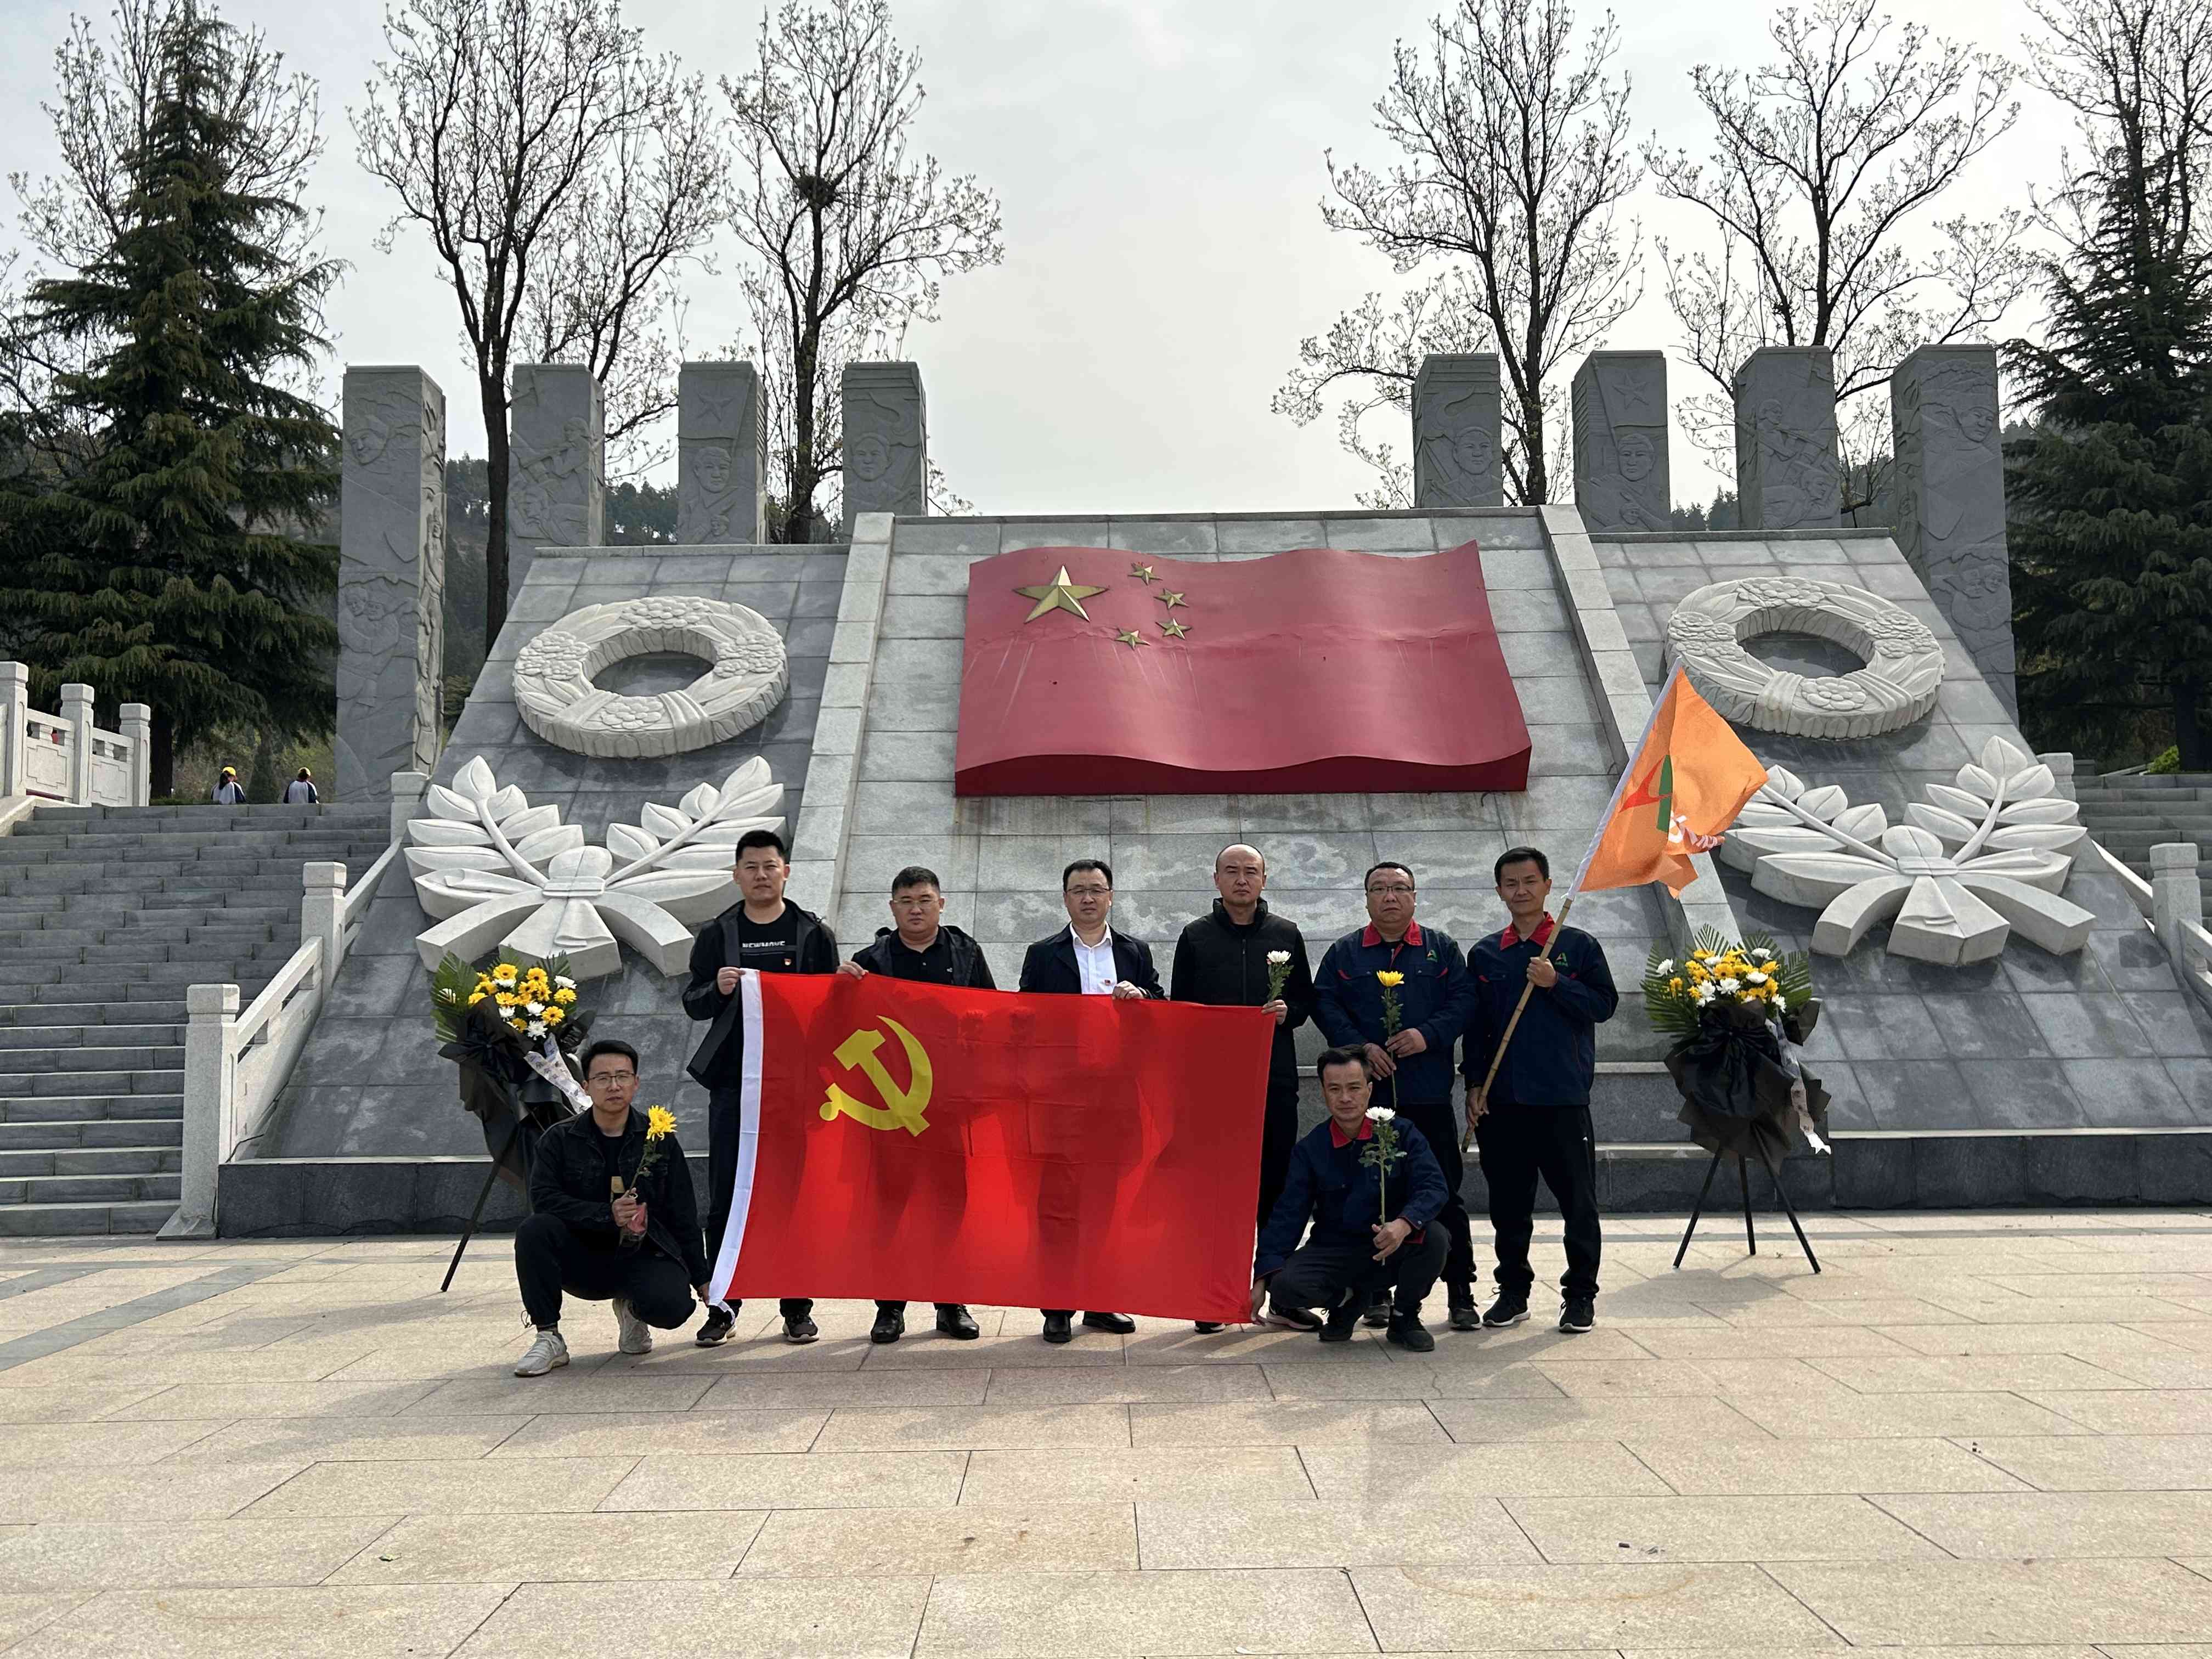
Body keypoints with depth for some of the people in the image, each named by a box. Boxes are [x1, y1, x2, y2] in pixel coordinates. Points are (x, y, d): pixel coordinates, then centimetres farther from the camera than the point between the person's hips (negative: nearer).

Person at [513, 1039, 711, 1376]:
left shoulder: (658, 1139, 3)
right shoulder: (559, 1140, 0)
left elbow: (684, 1216, 6)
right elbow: (544, 1198, -15)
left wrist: (701, 1277, 5)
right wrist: (607, 1215, -26)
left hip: (643, 1256, 0)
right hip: (582, 1258, 0)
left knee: (671, 1306, -30)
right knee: (534, 1230, -28)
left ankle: (631, 1309, 9)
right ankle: (549, 1338, -15)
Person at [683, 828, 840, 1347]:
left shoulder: (813, 933, 7)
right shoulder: (717, 934, 9)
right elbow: (693, 1004, 8)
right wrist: (718, 989, -13)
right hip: (733, 1082, 1)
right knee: (726, 1197, 1)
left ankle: (797, 1308, 10)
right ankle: (722, 1307, 9)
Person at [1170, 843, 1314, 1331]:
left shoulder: (1286, 934, 11)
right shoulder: (1197, 937, 7)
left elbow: (1306, 999, 15)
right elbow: (1179, 1007, 8)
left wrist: (1288, 1012, -6)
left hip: (1275, 1077, 1)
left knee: (1276, 1182, 3)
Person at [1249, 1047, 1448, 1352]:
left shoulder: (1402, 1134, -4)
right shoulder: (1309, 1150, 0)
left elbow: (1432, 1187, -16)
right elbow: (1288, 1215, -3)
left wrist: (1404, 1224, -38)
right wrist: (1262, 1280, -14)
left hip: (1393, 1250, -1)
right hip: (1333, 1251, 1)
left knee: (1434, 1238, -32)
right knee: (1285, 1286, -28)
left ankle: (1404, 1317, -1)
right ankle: (1350, 1300, 9)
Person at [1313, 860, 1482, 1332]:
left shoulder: (1442, 948, 10)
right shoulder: (1344, 953, 10)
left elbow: (1464, 999, 1)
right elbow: (1324, 1005, 1)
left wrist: (1428, 1035, -15)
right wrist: (1360, 1047, -14)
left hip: (1430, 1095, 0)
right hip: (1367, 1094, 1)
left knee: (1444, 1192, 2)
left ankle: (1461, 1293, 10)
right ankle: (1376, 1291, 16)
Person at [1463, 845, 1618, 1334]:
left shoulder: (1578, 945, 3)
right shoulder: (1485, 954, 10)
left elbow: (1605, 1004, -3)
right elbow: (1475, 1025, 11)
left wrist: (1555, 984, -15)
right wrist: (1474, 1084, 4)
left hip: (1563, 1097, -3)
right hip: (1502, 1100, 3)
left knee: (1578, 1200, 1)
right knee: (1509, 1202, 9)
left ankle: (1580, 1295, 12)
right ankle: (1513, 1291, 20)